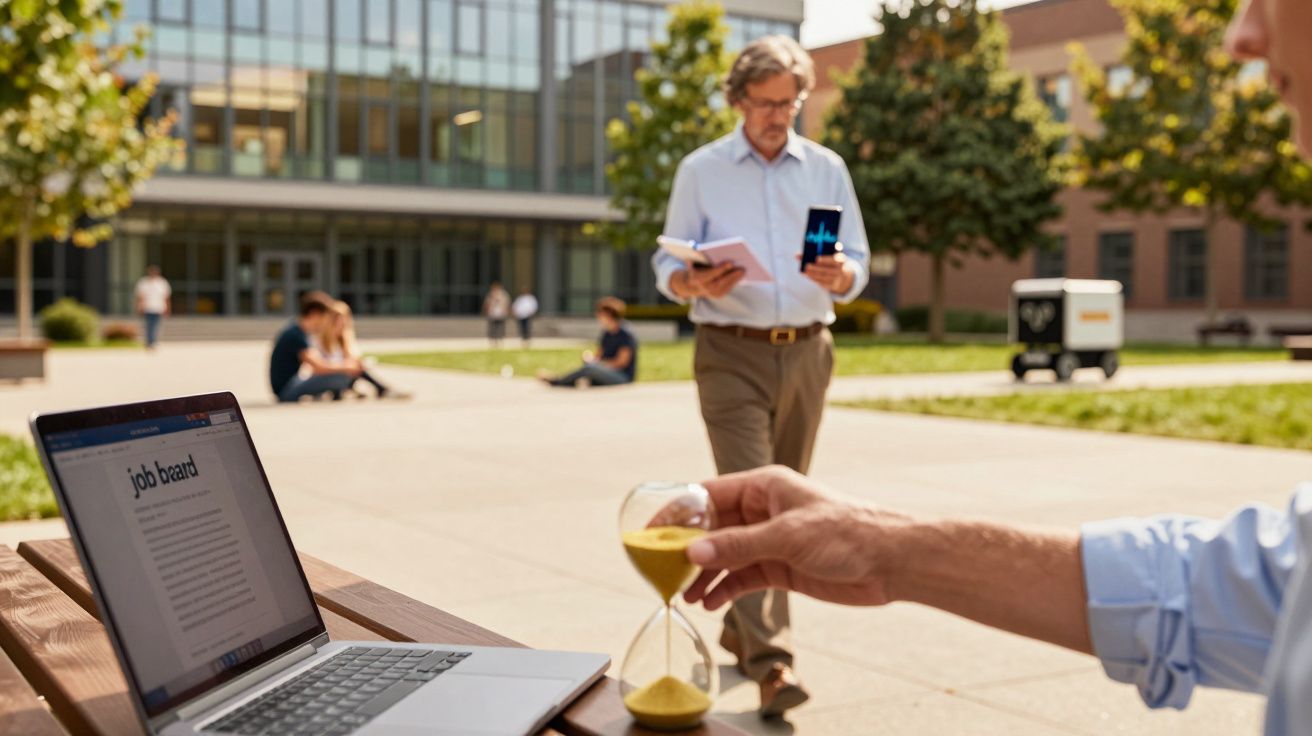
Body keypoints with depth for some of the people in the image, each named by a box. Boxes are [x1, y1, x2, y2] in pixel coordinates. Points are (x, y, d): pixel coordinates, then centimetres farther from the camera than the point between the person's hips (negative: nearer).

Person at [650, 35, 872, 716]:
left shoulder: (827, 169, 10)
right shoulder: (700, 170, 5)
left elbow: (858, 265, 7)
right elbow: (667, 265, 2)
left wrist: (840, 275, -17)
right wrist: (695, 284, -21)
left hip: (806, 352, 4)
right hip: (731, 352, -3)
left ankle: (741, 629, 26)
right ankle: (771, 659, -18)